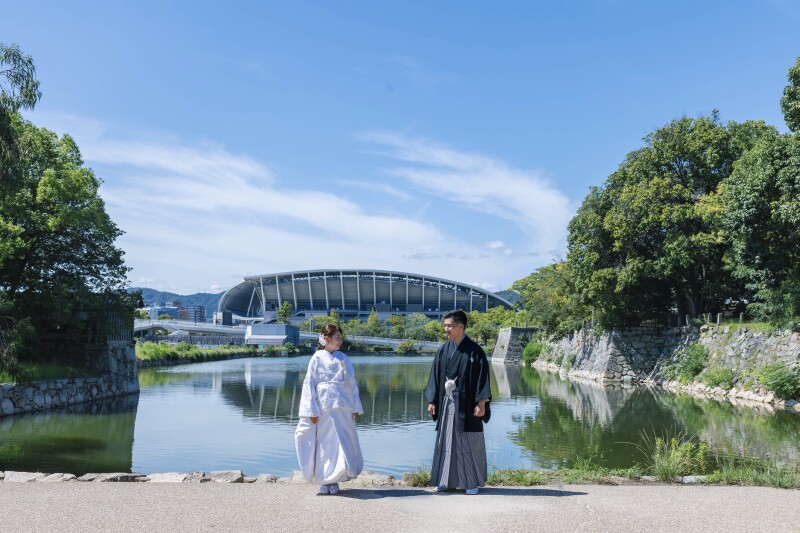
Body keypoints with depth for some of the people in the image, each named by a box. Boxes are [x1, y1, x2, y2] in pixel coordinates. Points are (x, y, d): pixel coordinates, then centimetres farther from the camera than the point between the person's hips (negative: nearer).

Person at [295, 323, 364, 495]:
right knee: (325, 443, 1)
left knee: (343, 443, 3)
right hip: (325, 408, -3)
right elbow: (309, 384, -2)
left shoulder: (344, 359, 11)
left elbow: (352, 384, 12)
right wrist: (312, 410, -8)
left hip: (343, 408, 3)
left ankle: (334, 479, 15)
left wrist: (356, 408, 7)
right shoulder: (317, 358, 0)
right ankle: (325, 480, 14)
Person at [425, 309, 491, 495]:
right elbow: (436, 376, 8)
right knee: (446, 440, 8)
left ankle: (473, 482, 18)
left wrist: (481, 403, -15)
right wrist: (432, 401, 4)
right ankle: (446, 480, 19)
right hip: (446, 402, 5)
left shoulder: (474, 350, -9)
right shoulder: (443, 350, 5)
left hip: (466, 403, -4)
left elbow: (482, 377, -10)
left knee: (469, 443, 4)